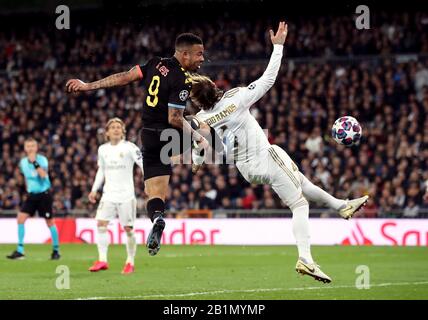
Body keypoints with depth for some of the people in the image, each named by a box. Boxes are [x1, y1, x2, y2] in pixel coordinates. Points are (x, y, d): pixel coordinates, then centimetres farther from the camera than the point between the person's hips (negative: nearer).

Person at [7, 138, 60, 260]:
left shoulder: (42, 159, -11)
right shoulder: (23, 162, 5)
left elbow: (43, 175, -28)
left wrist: (34, 162, -32)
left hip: (44, 194, -5)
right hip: (31, 195, 5)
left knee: (50, 222, 1)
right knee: (21, 218, -9)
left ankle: (56, 250, 16)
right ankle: (20, 251, -7)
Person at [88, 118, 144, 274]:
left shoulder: (129, 147, -5)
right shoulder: (102, 149, 9)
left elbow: (143, 164, -9)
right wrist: (94, 189, 14)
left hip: (126, 195, -4)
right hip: (109, 195, 4)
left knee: (128, 228, -1)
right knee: (101, 223, -12)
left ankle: (130, 262, 11)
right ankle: (102, 260, -11)